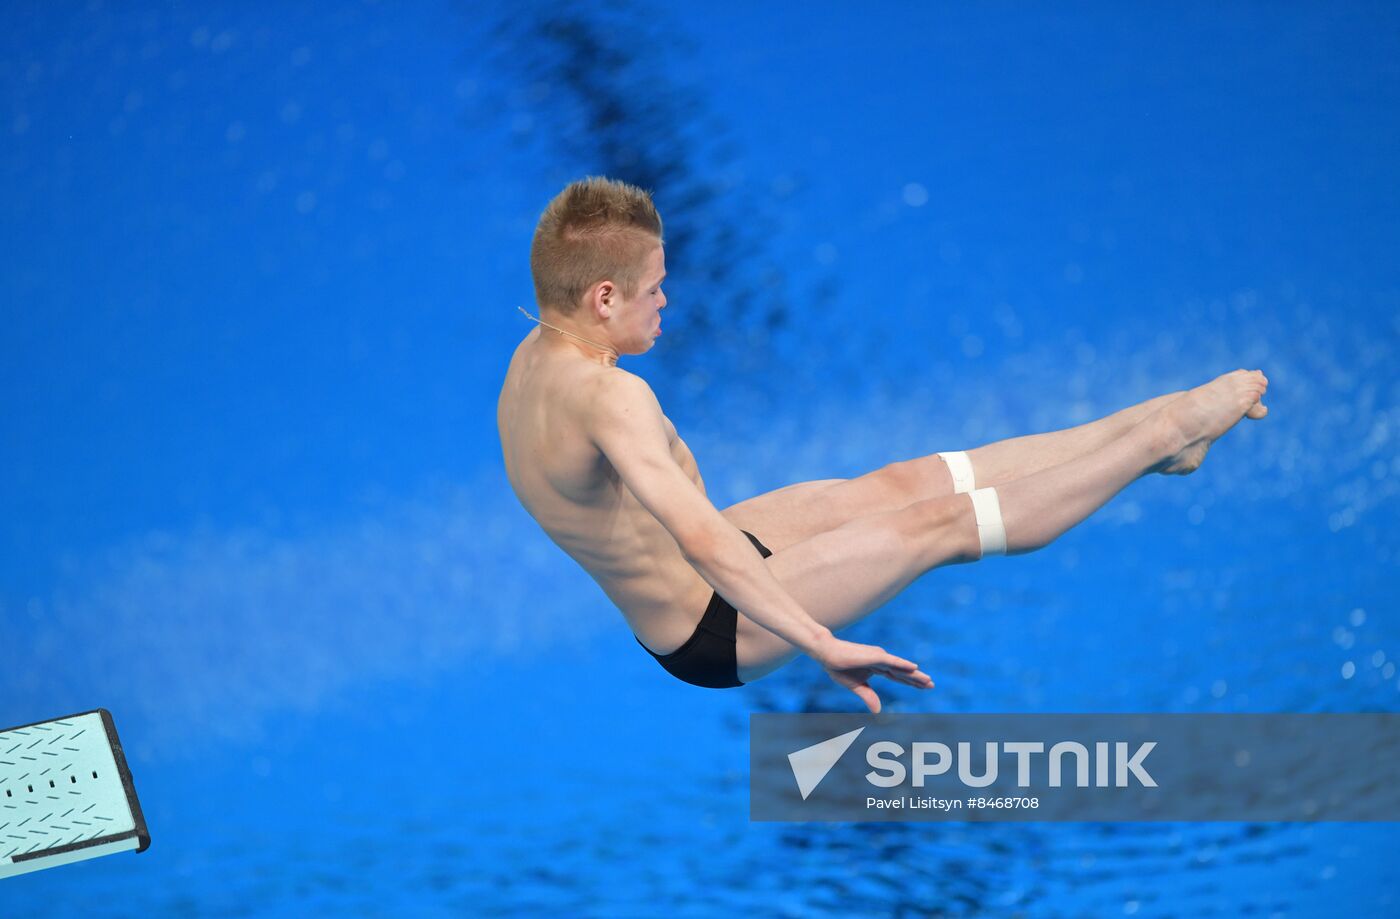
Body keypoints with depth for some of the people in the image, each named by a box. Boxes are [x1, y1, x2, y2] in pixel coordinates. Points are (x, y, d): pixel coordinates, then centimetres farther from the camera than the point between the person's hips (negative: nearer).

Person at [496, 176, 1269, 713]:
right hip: (711, 634, -10)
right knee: (939, 520, -5)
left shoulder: (532, 357, -4)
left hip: (671, 611, 10)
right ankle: (1164, 435, 7)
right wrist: (820, 643, -45)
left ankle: (1145, 428, 16)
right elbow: (699, 536, -45)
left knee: (902, 483, 10)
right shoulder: (608, 397, -36)